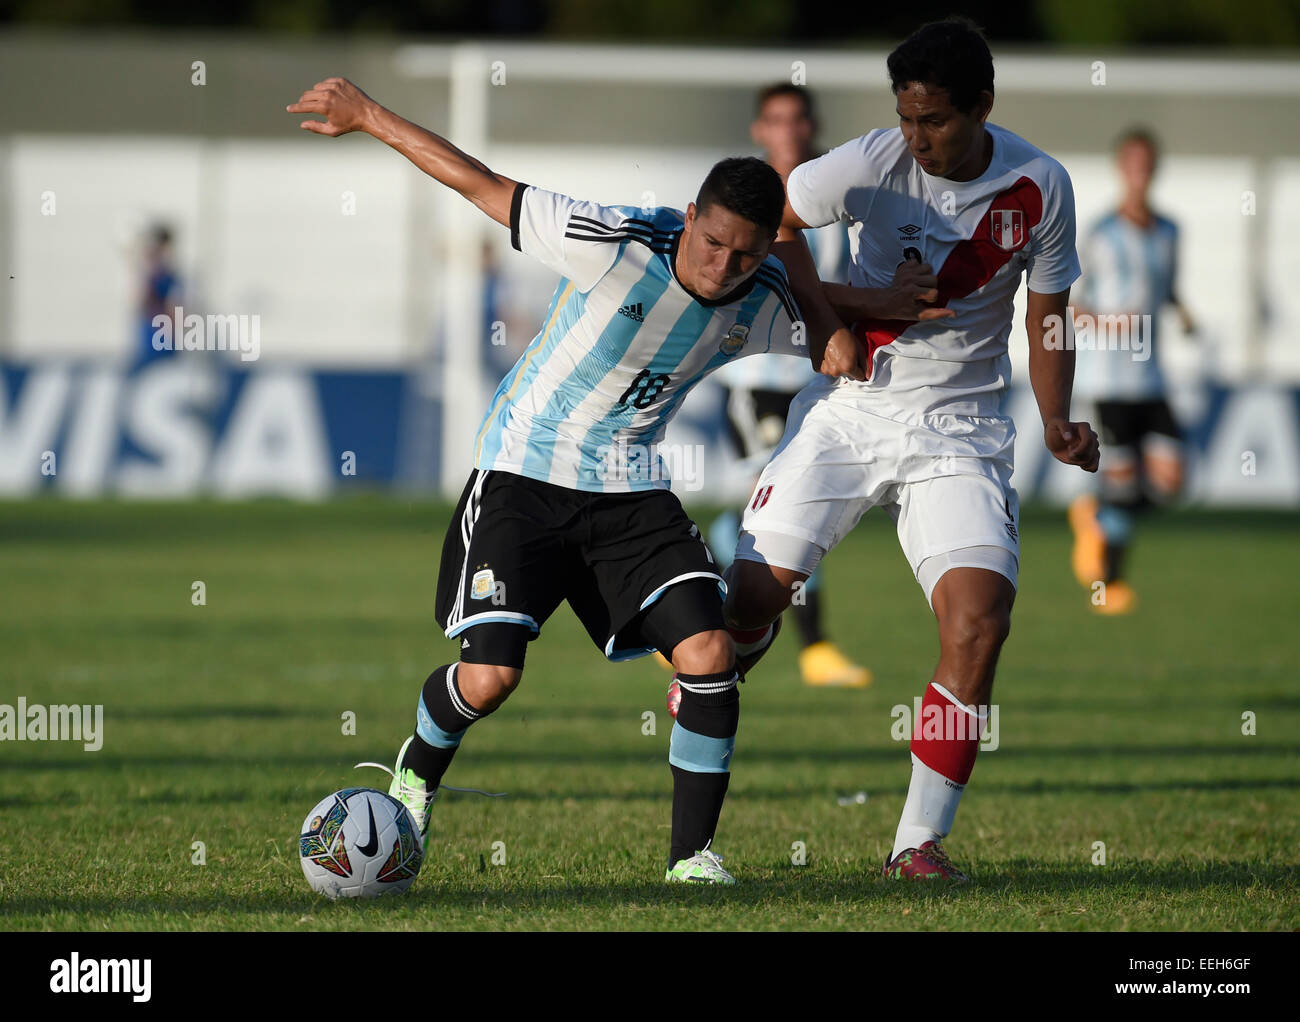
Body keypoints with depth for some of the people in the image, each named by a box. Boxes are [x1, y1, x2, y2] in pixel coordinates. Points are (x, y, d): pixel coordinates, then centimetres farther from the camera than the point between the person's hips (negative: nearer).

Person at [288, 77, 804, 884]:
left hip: (632, 491, 4)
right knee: (489, 676, -15)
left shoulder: (768, 305, -9)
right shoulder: (615, 245, -25)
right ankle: (418, 772, 21)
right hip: (523, 474, -4)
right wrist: (369, 116, -12)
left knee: (710, 652, -15)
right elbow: (483, 186, -17)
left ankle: (693, 854, -1)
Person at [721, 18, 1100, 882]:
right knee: (751, 595, -10)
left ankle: (919, 842, -6)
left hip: (962, 428, 0)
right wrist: (828, 324, -4)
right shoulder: (869, 167, -11)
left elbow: (1048, 317, 6)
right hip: (850, 404, 0)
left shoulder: (1041, 187, -6)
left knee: (980, 622, -17)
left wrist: (1058, 425, -9)